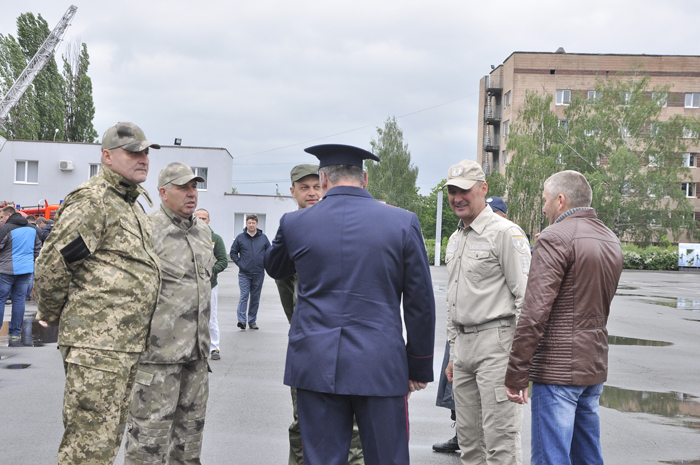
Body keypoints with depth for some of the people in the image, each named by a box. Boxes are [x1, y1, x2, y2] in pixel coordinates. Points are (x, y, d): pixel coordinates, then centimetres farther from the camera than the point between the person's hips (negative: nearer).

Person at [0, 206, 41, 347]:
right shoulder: (32, 229, 11)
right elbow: (38, 248, 17)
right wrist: (32, 263, 25)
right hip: (26, 270, 6)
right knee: (19, 300, 7)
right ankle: (15, 336, 6)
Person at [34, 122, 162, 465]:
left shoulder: (133, 204, 19)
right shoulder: (93, 201, -12)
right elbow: (51, 265, -16)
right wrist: (52, 316, -2)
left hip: (128, 344, 9)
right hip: (96, 344, -9)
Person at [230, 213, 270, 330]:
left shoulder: (263, 238, 6)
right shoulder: (240, 238, 2)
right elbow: (233, 252, 8)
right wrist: (239, 263, -2)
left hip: (259, 273, 2)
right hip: (244, 273, -2)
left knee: (255, 298, 8)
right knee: (244, 296, -12)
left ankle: (252, 321, 15)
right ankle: (241, 320, -16)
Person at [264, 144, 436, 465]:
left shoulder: (295, 223, 1)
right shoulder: (403, 222, -1)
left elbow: (273, 269, 22)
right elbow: (420, 303, 1)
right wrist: (419, 367, 9)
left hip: (316, 365, 1)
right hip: (381, 366, -1)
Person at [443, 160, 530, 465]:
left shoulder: (505, 233, -8)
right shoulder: (455, 240, 18)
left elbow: (526, 296, -12)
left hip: (495, 340, -8)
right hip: (463, 345, 8)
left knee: (500, 439, -9)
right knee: (468, 438, 12)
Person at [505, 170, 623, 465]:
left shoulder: (555, 238, -12)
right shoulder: (611, 241, 16)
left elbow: (535, 312, -19)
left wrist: (516, 374, -16)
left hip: (558, 369, -9)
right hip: (594, 366, 9)